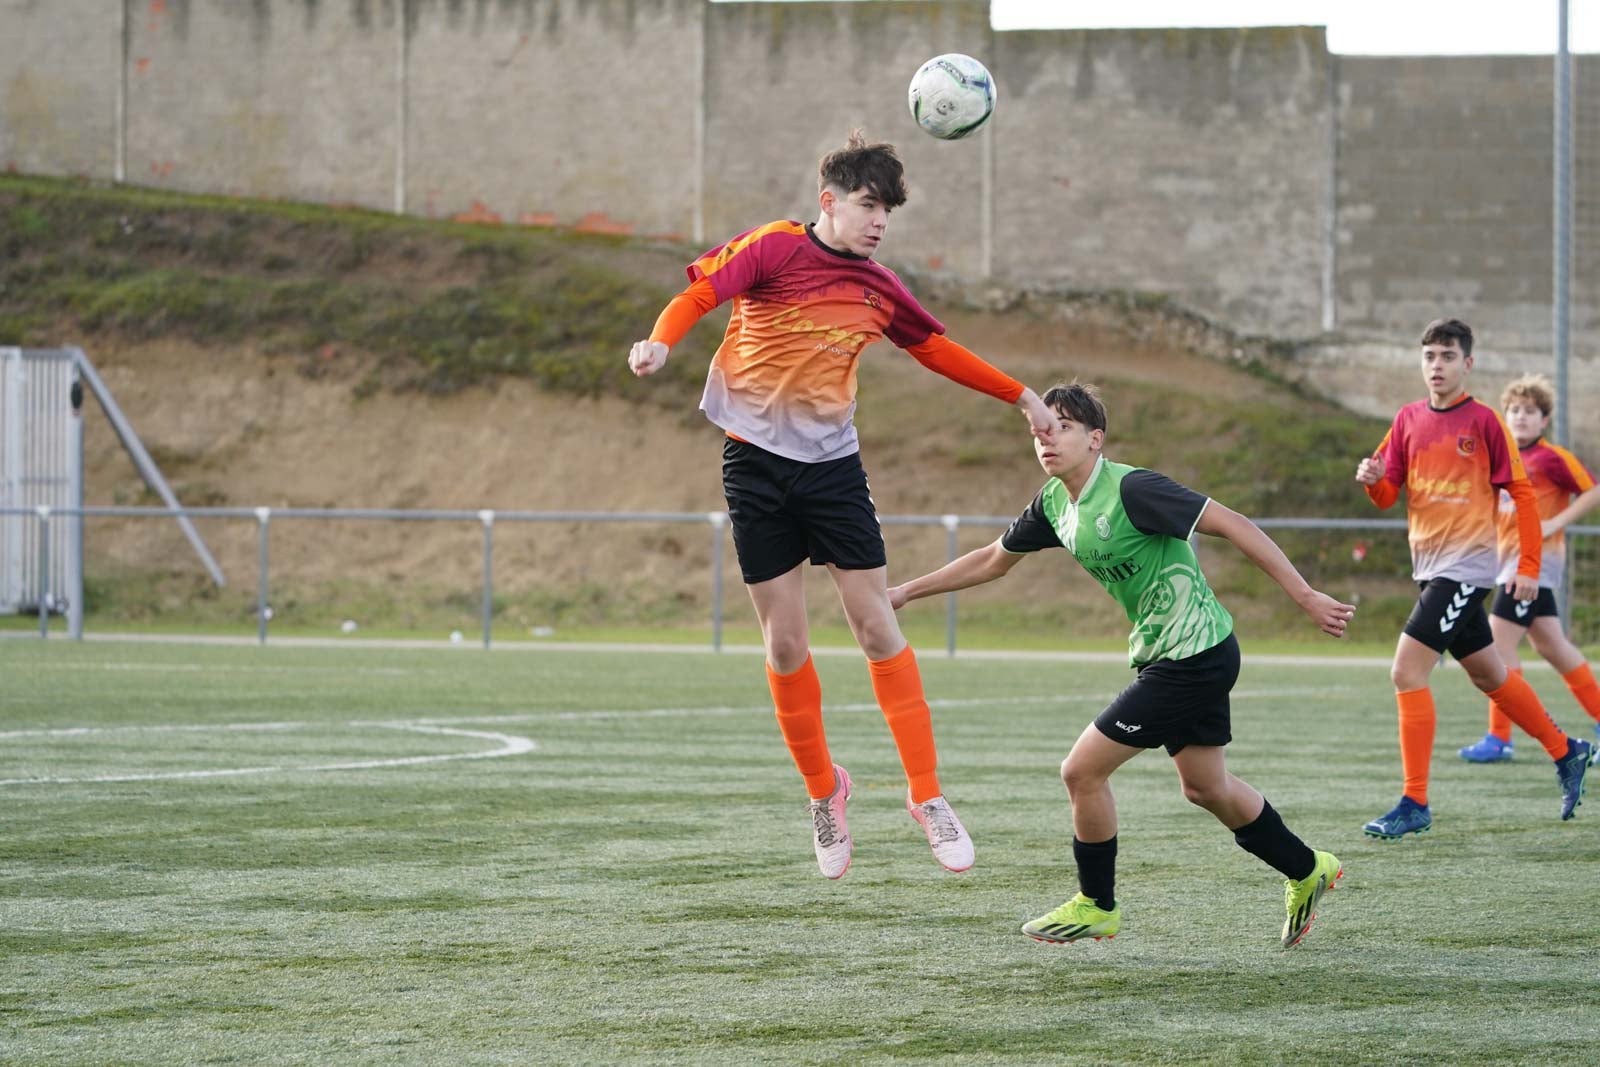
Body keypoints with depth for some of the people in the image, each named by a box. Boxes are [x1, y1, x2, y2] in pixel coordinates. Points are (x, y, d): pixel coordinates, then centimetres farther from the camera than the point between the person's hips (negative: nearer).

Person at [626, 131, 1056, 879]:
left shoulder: (877, 288, 7)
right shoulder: (775, 249, -6)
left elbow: (938, 351, 21)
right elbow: (699, 296, -14)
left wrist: (1021, 397, 23)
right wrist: (661, 342, -35)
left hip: (832, 464, 3)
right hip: (757, 460, -3)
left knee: (877, 626, -3)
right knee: (784, 642, 1)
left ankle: (926, 792, 3)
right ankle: (822, 789, 19)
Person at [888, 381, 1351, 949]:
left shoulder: (1131, 489, -22)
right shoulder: (1054, 503, 4)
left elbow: (1234, 525, -22)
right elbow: (993, 560, 20)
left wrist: (1305, 596, -24)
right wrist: (906, 592, 21)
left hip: (1194, 656, -9)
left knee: (1083, 769, -6)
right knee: (1205, 786, 20)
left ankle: (1096, 906, 13)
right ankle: (1307, 870, 38)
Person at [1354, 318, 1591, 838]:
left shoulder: (1484, 420, -8)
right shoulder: (1409, 420, 8)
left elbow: (1523, 493, -5)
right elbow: (1388, 495, 10)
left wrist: (1528, 567, -8)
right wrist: (1373, 479, -13)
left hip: (1467, 565, -7)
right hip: (1430, 566, 7)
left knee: (1408, 672, -16)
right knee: (1489, 676, 19)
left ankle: (1415, 804, -13)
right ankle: (1566, 752, 38)